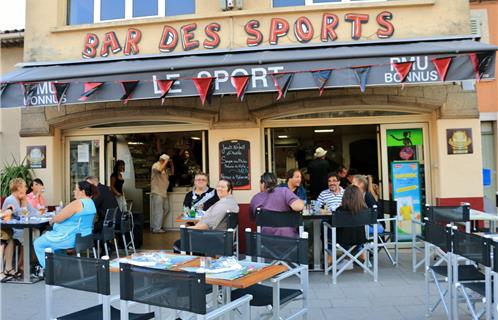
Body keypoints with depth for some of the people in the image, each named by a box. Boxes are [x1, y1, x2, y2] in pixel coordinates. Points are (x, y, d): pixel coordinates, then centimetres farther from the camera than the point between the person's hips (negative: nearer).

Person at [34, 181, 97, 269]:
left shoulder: (77, 203, -24)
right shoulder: (91, 203, 6)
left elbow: (58, 218, -19)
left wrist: (52, 220, 2)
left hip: (70, 240, -10)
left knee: (38, 243, 9)